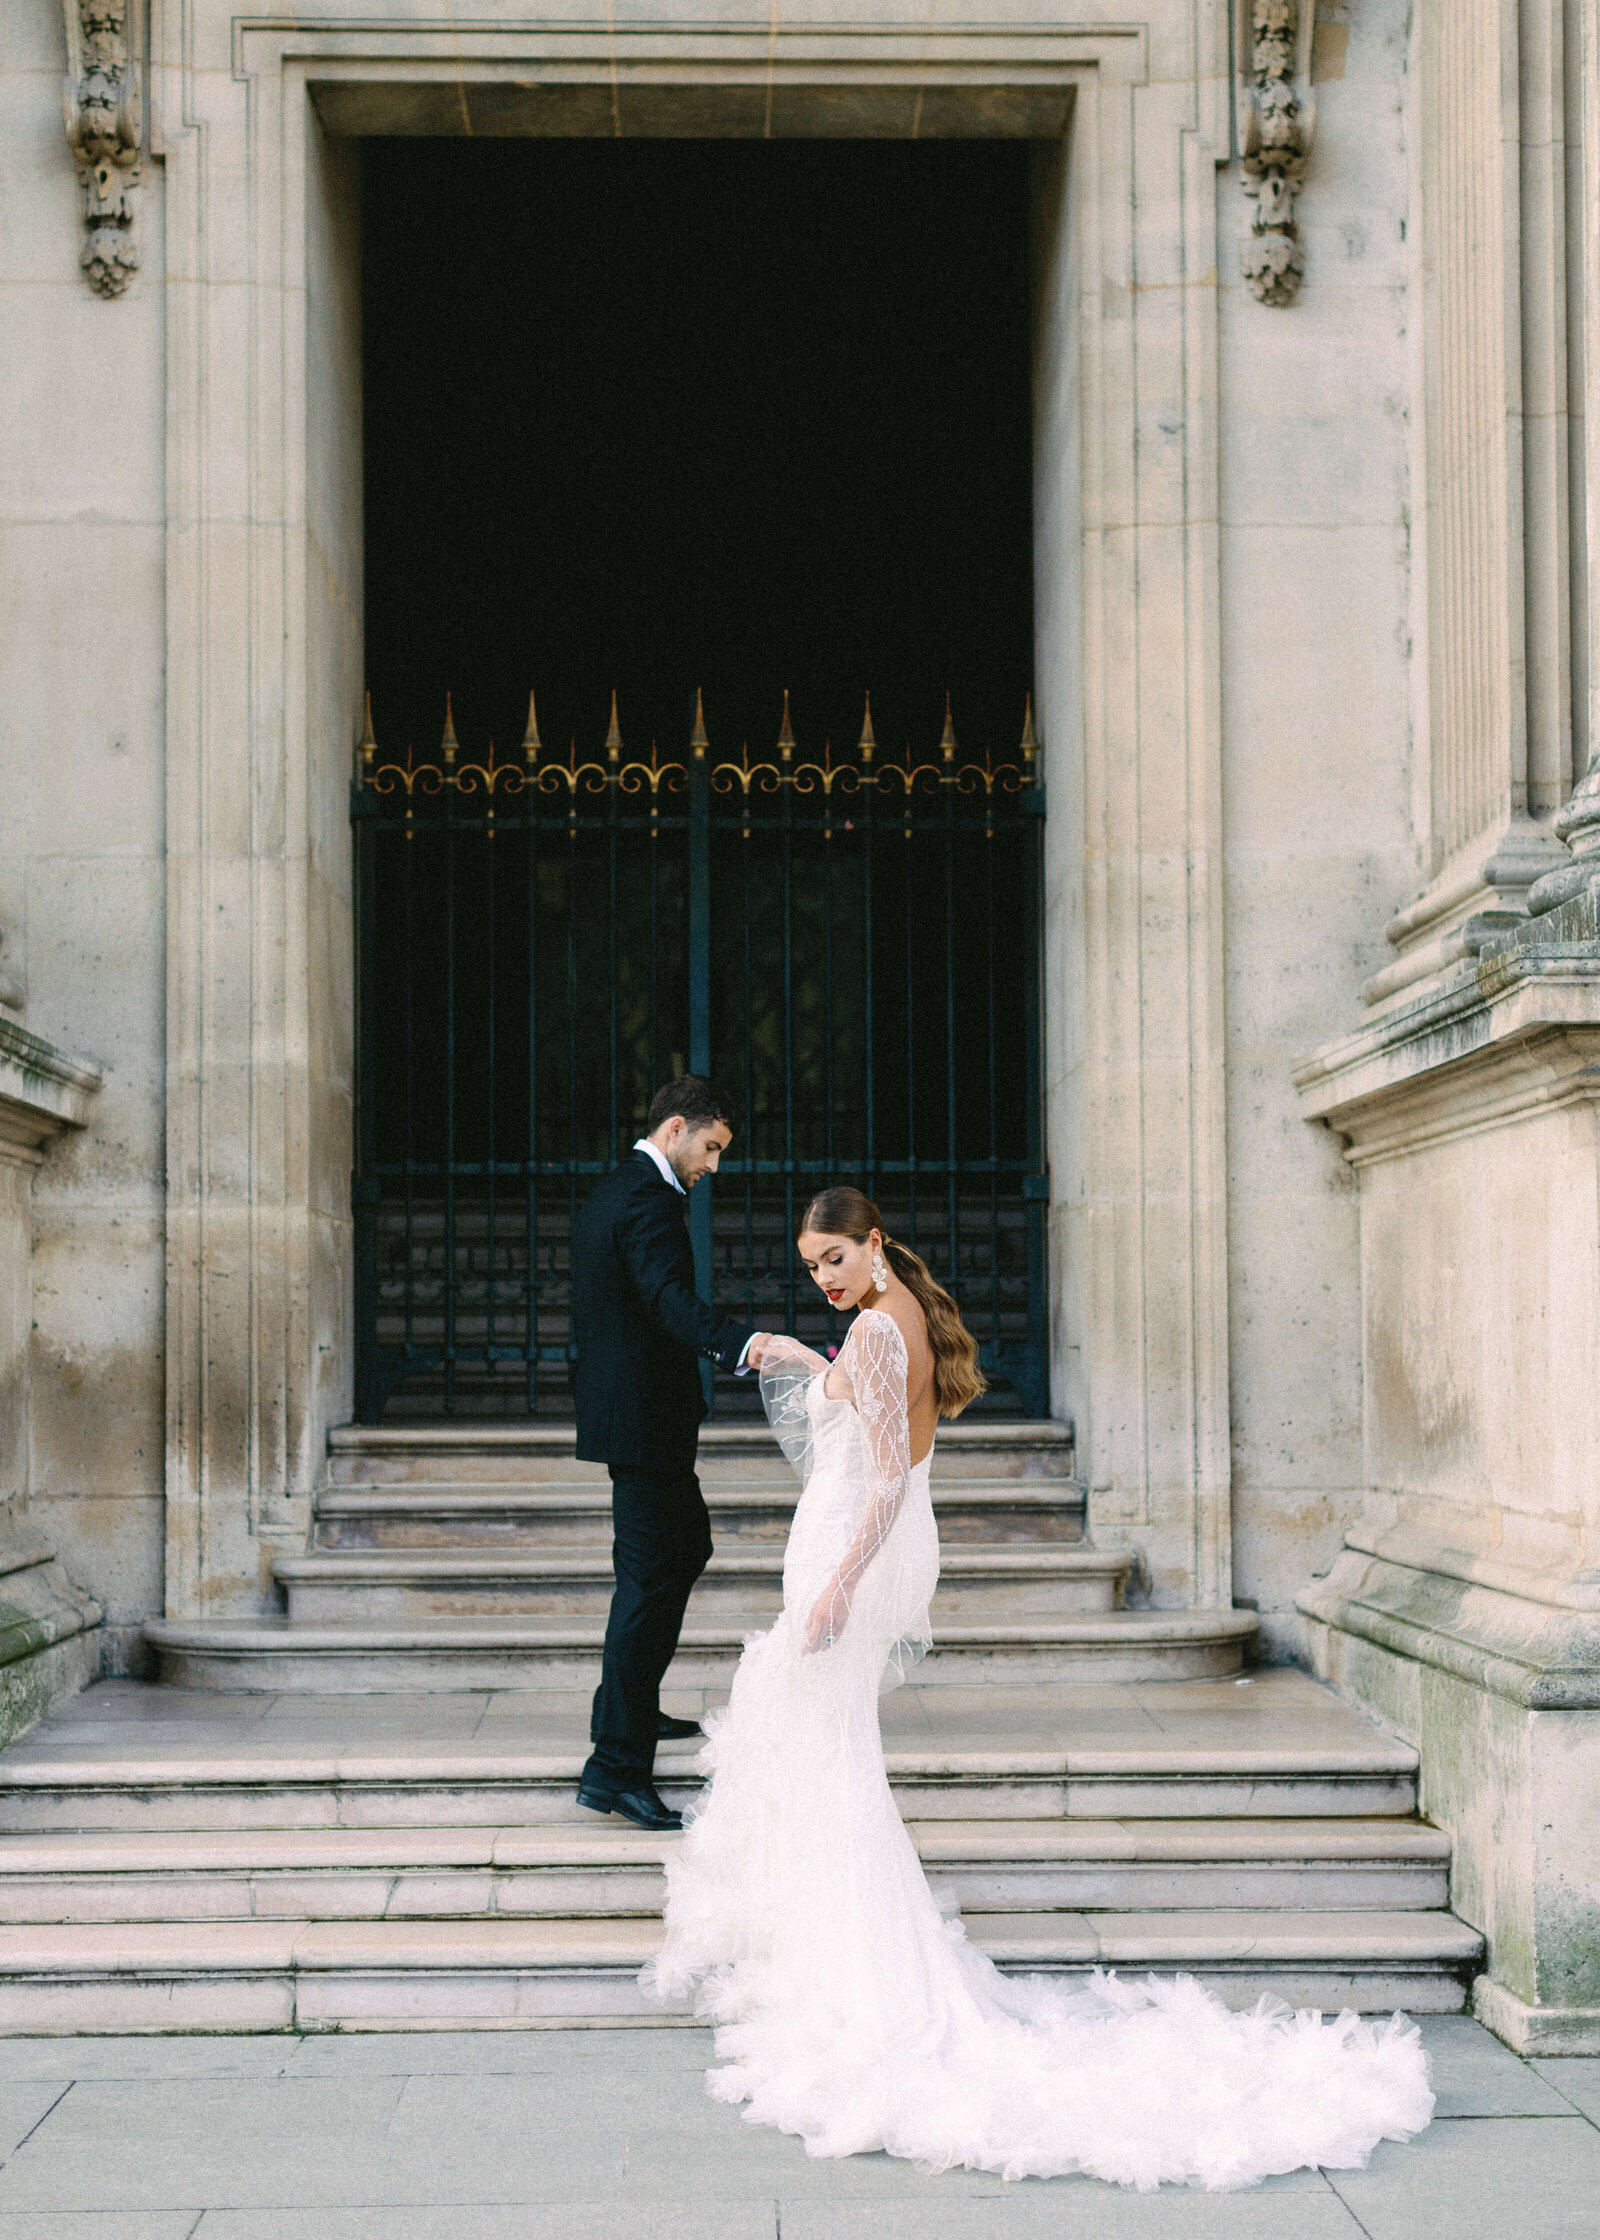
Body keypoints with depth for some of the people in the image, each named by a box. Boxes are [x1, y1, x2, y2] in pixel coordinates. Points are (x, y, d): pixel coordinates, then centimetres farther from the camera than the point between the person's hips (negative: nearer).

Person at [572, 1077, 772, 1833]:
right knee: (648, 1580, -9)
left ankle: (631, 1706, 38)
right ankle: (616, 1764, -10)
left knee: (687, 1547, 26)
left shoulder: (609, 1191, 14)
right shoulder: (648, 1200, -18)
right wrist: (742, 1343, -52)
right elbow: (670, 1299, -35)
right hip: (647, 1419, -11)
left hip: (624, 1403, 11)